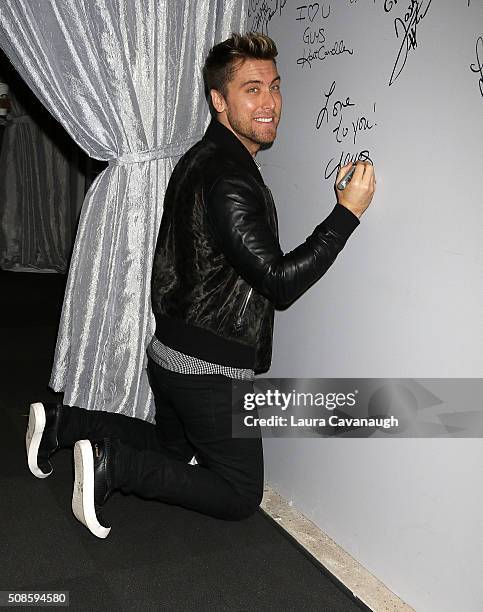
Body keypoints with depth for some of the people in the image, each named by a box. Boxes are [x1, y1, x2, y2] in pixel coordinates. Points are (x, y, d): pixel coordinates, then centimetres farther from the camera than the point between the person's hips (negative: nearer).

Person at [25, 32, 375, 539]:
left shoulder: (203, 158, 9)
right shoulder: (229, 180, -23)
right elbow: (279, 282, -23)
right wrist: (348, 212, -22)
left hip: (171, 351, 9)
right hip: (209, 369, -9)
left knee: (175, 450, 30)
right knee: (239, 496, 6)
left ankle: (63, 422, 20)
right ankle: (112, 465, -4)